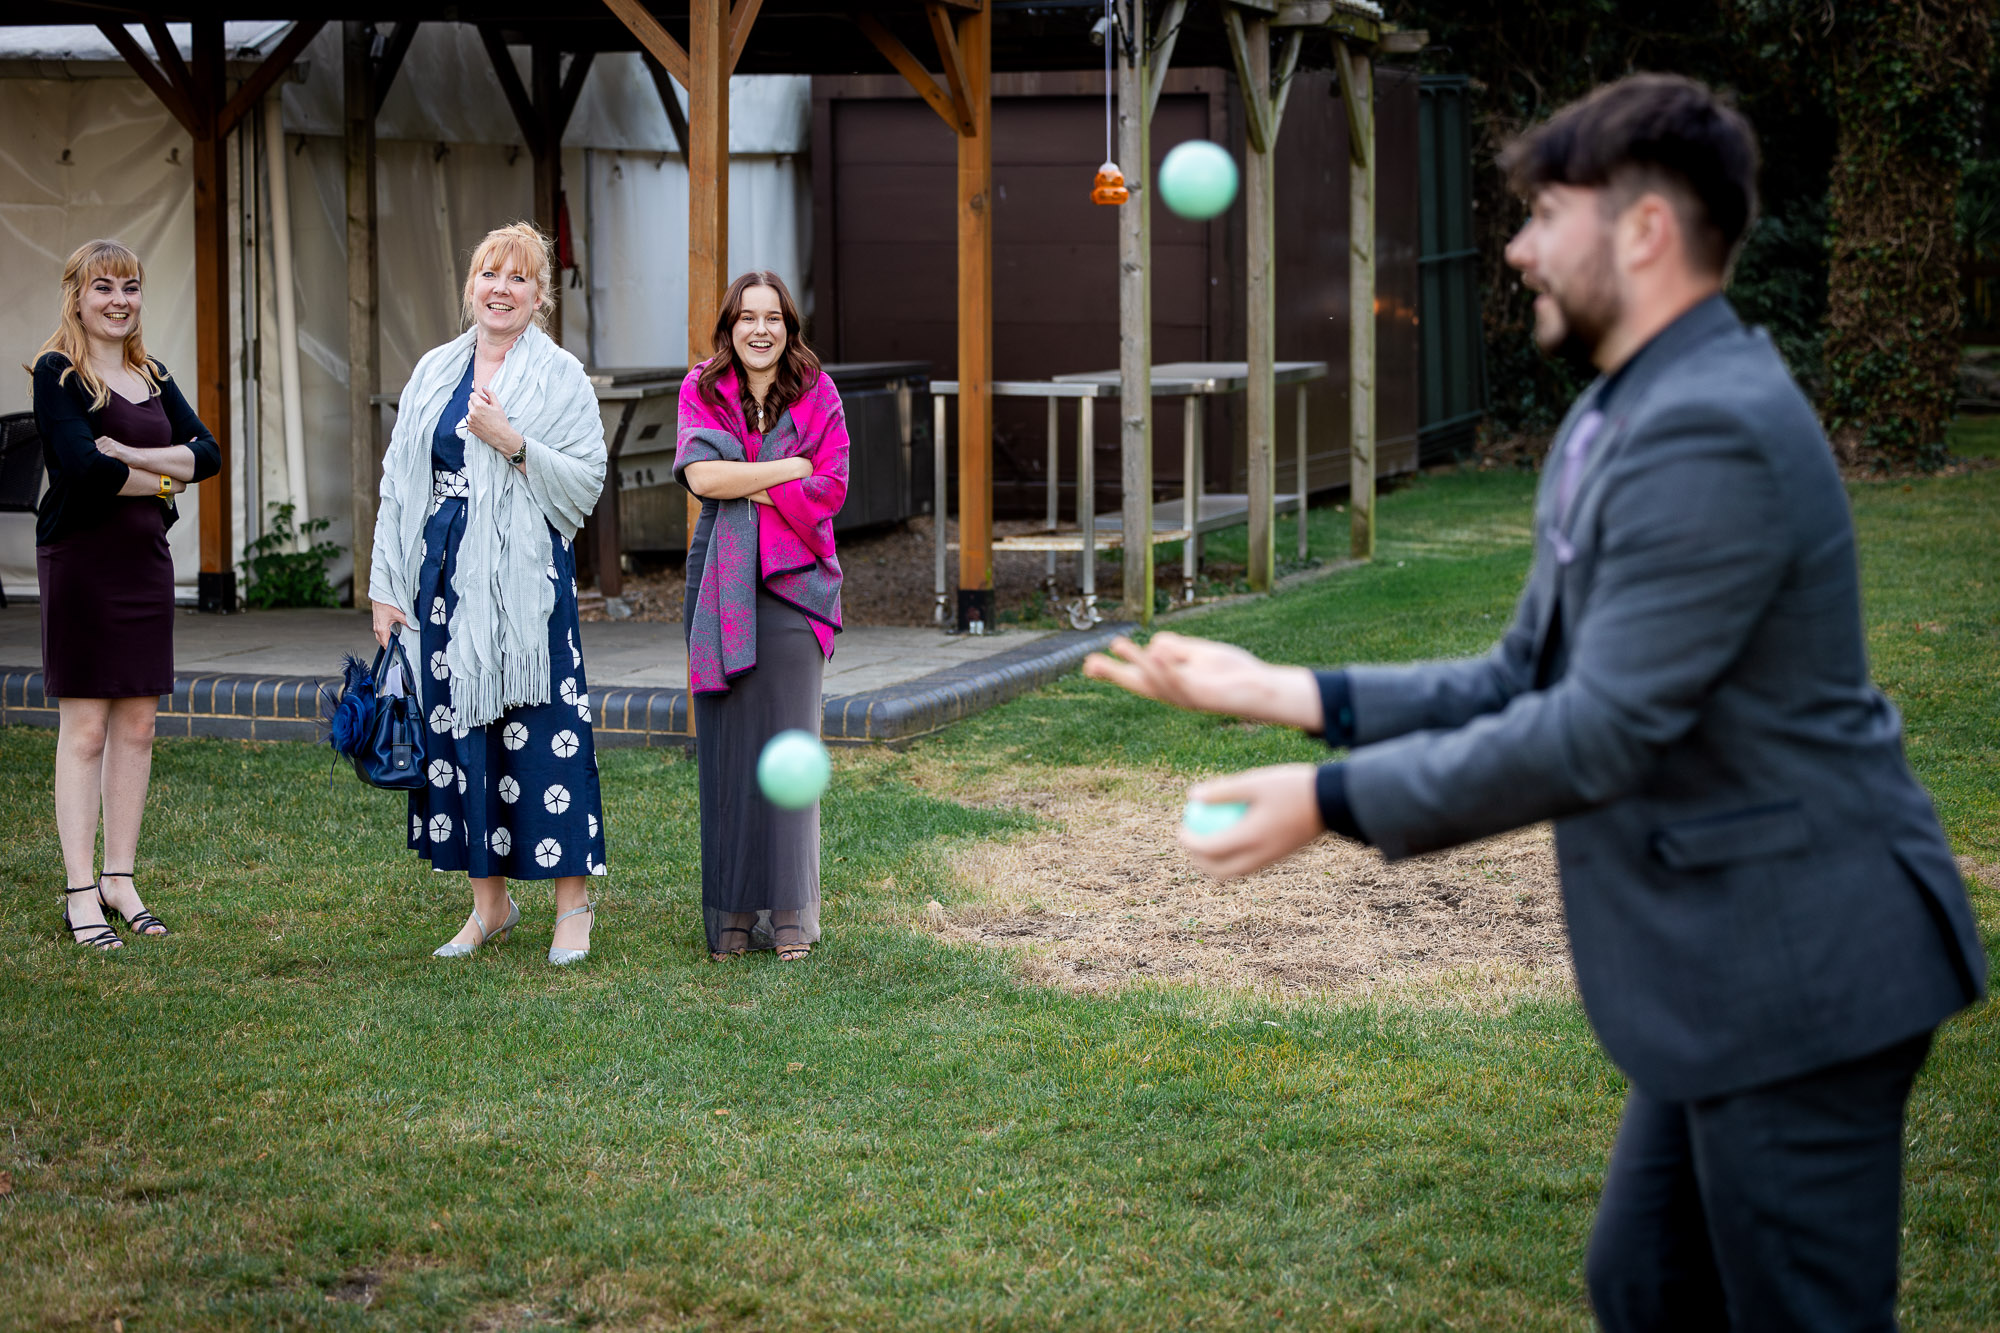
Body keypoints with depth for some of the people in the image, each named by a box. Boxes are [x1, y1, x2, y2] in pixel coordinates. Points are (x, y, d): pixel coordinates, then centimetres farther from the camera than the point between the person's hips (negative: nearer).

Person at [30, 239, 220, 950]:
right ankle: (81, 896, -1)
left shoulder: (153, 378, 14)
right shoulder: (57, 373, -6)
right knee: (84, 727, -4)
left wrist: (129, 456, -13)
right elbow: (82, 466, -20)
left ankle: (120, 880, 16)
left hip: (146, 559, 6)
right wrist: (162, 479, -7)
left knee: (137, 725, 7)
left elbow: (207, 453, 1)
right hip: (81, 558, -6)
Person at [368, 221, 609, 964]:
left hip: (527, 575, -4)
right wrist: (386, 586, 9)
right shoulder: (435, 373, 12)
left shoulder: (560, 377, 1)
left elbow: (586, 482, -6)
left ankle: (574, 903, 3)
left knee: (542, 725, -6)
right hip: (448, 572, 4)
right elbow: (400, 481, 13)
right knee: (459, 724, 5)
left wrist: (513, 444, -19)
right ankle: (490, 903, 16)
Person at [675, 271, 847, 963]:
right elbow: (701, 473, -8)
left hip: (792, 578, 0)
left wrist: (749, 486, -7)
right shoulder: (702, 391, 7)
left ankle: (790, 914, 1)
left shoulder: (817, 396, 7)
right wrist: (791, 467, -6)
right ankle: (731, 914, 4)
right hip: (722, 583, 1)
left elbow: (831, 487, -1)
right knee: (725, 744, -1)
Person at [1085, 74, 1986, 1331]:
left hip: (1798, 977, -10)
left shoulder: (1712, 436, -22)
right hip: (1731, 969, 10)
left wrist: (1334, 799, -18)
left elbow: (1601, 733, -25)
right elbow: (1530, 679, 13)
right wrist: (1286, 693, 4)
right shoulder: (1619, 419, 11)